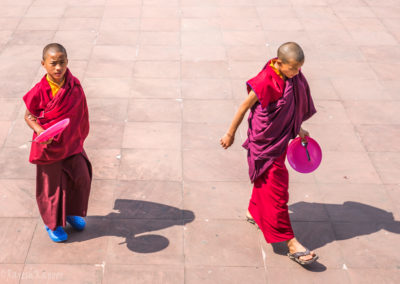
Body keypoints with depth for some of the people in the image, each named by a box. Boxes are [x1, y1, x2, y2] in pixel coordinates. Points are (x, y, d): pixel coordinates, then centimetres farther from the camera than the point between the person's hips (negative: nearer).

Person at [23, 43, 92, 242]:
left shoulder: (74, 85, -8)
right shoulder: (40, 91, -20)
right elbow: (28, 116, -11)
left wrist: (79, 136, 10)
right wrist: (39, 130, -29)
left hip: (72, 143, 4)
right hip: (49, 146, -4)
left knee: (81, 177, 12)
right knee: (52, 185, 10)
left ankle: (72, 212, 39)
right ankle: (53, 224, 32)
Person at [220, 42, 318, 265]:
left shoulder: (294, 77, -4)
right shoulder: (266, 83, -26)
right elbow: (245, 107, -15)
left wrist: (298, 129, 20)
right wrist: (231, 134, -6)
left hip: (281, 138, 8)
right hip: (265, 143, -8)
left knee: (267, 181, 25)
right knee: (276, 187, -4)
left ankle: (255, 212, 49)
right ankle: (290, 242, 1)